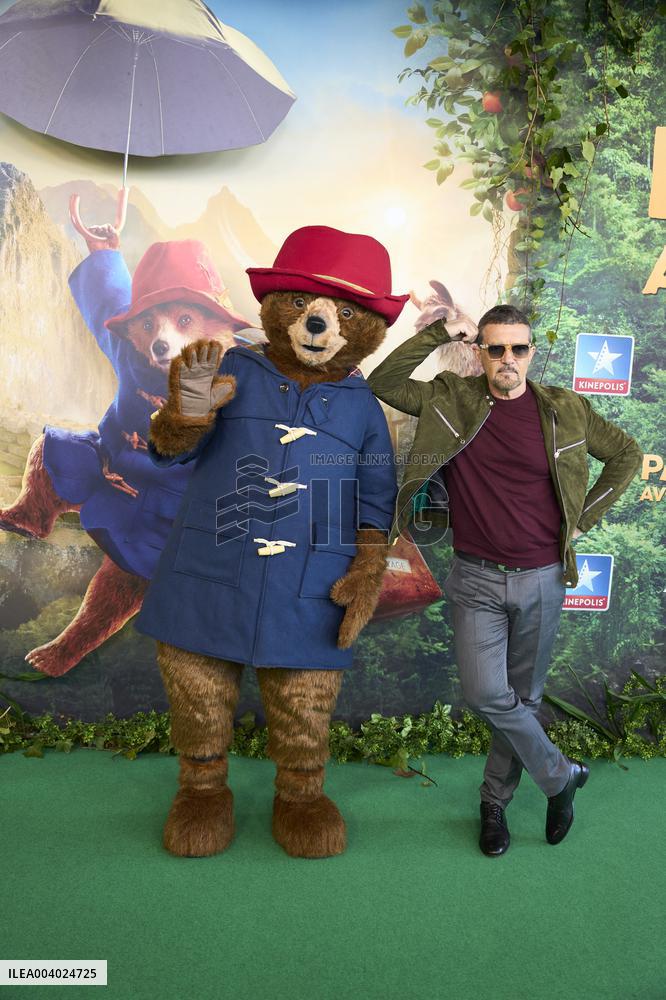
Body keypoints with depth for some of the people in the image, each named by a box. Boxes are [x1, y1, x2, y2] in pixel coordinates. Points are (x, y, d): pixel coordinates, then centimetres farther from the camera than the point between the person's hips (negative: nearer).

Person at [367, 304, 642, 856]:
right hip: (477, 580, 0)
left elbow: (626, 453, 12)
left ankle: (496, 800, 32)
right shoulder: (452, 399, -1)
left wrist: (584, 517, 5)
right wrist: (439, 333, -10)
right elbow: (382, 383, -4)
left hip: (542, 581, 1)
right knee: (485, 693, -8)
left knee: (523, 697, 11)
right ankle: (561, 775, 19)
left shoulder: (565, 409, 0)